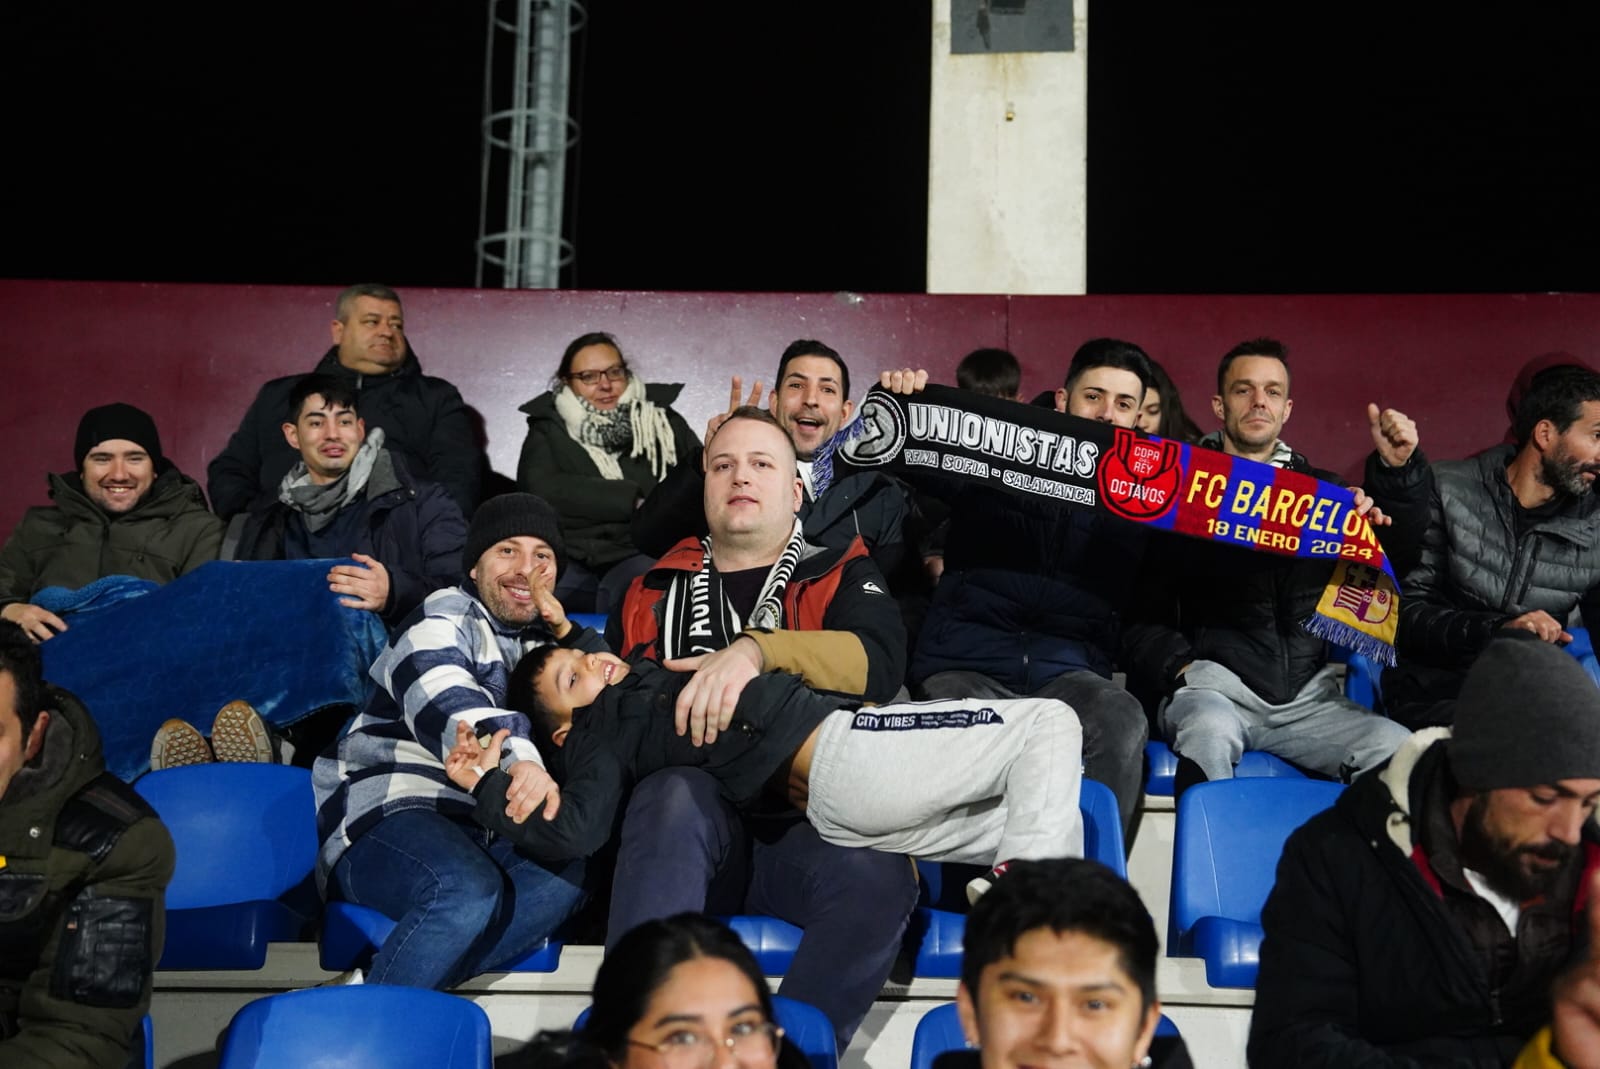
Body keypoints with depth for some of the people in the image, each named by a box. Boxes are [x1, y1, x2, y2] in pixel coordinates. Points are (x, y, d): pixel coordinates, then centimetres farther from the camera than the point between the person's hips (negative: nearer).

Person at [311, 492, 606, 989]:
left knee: (566, 875, -26)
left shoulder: (541, 640, 24)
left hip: (477, 828, 7)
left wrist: (567, 632, 5)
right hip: (385, 814, -7)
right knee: (469, 890, -38)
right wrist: (517, 759, -46)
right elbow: (450, 705, -24)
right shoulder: (446, 619, -2)